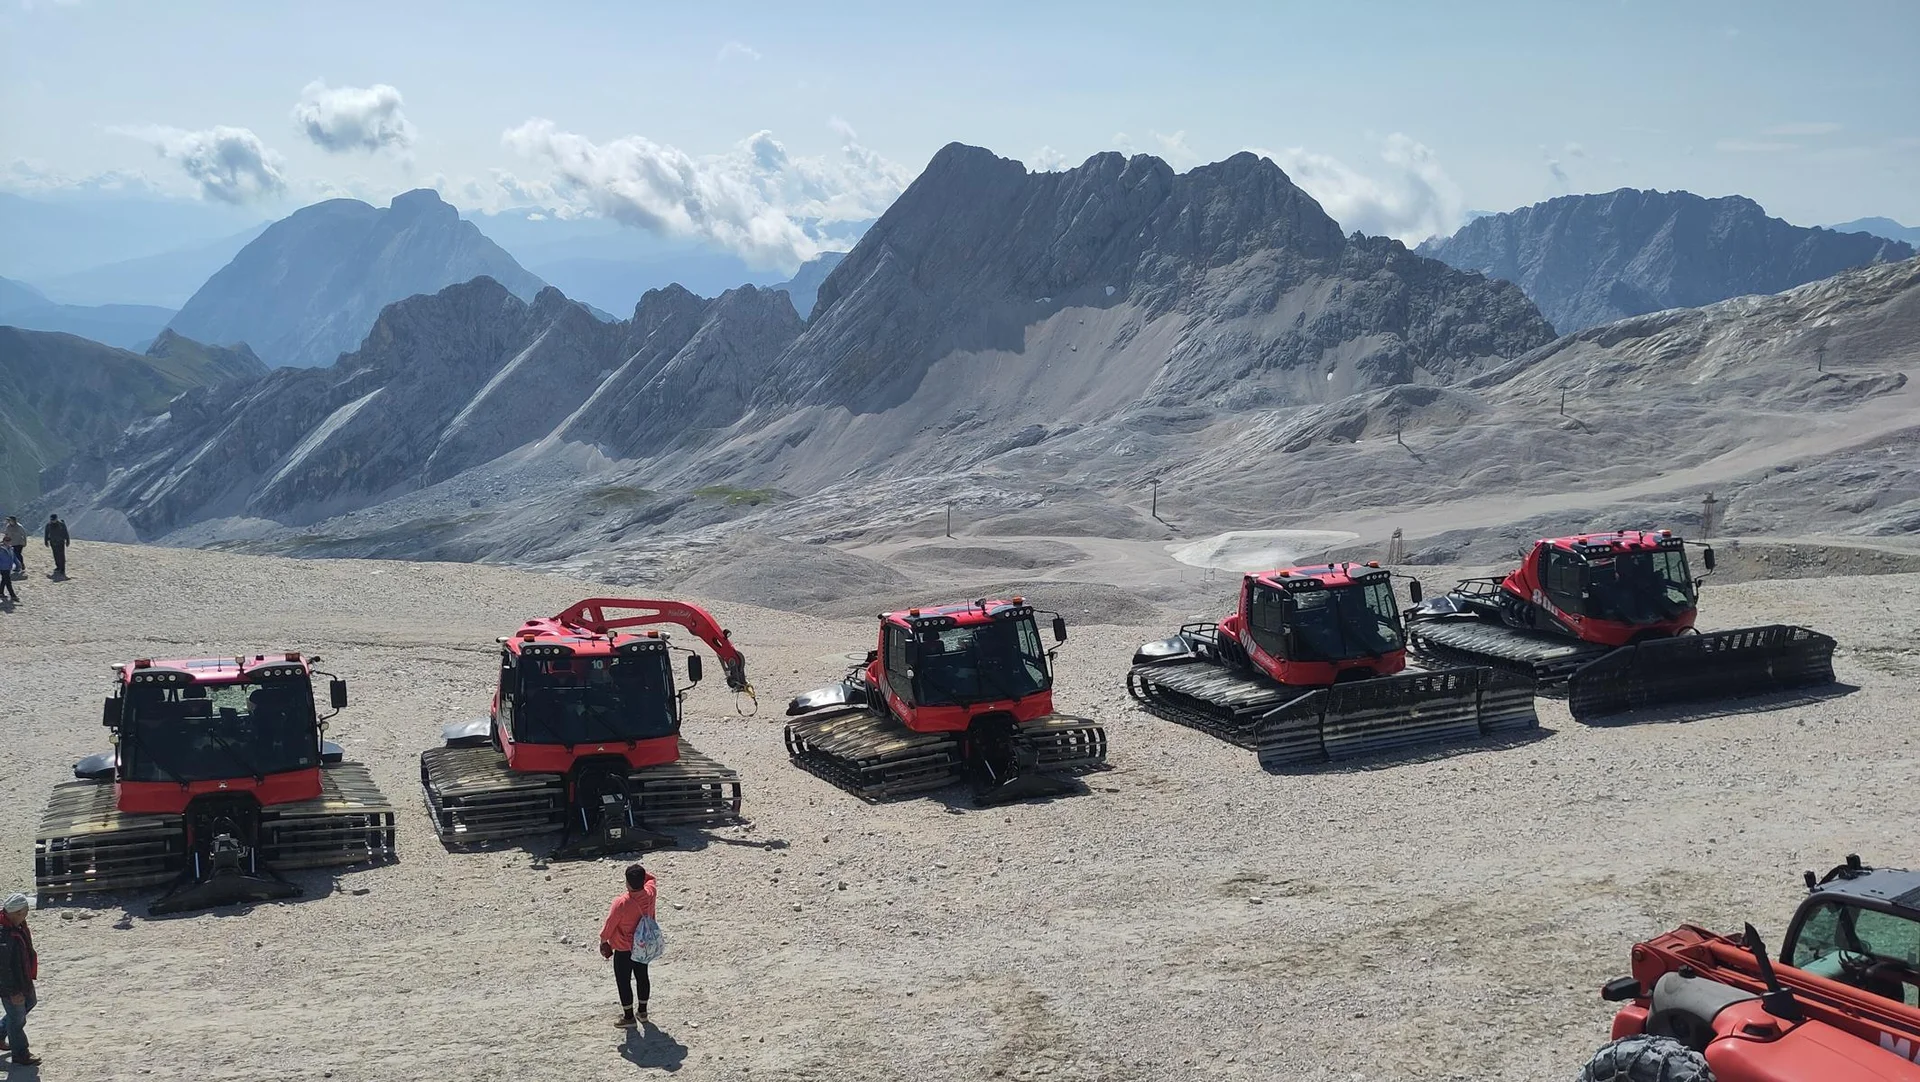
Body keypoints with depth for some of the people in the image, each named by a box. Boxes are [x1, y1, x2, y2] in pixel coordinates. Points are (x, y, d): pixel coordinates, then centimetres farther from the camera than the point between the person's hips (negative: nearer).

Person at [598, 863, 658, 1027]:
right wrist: (640, 872, -5)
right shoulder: (650, 893, -17)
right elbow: (651, 879, 9)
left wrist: (603, 941, 1)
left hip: (624, 949, -6)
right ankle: (642, 1011, 34)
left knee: (623, 981, 11)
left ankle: (629, 1016, 21)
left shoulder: (621, 903, -31)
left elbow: (609, 926, -16)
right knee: (642, 977, 20)